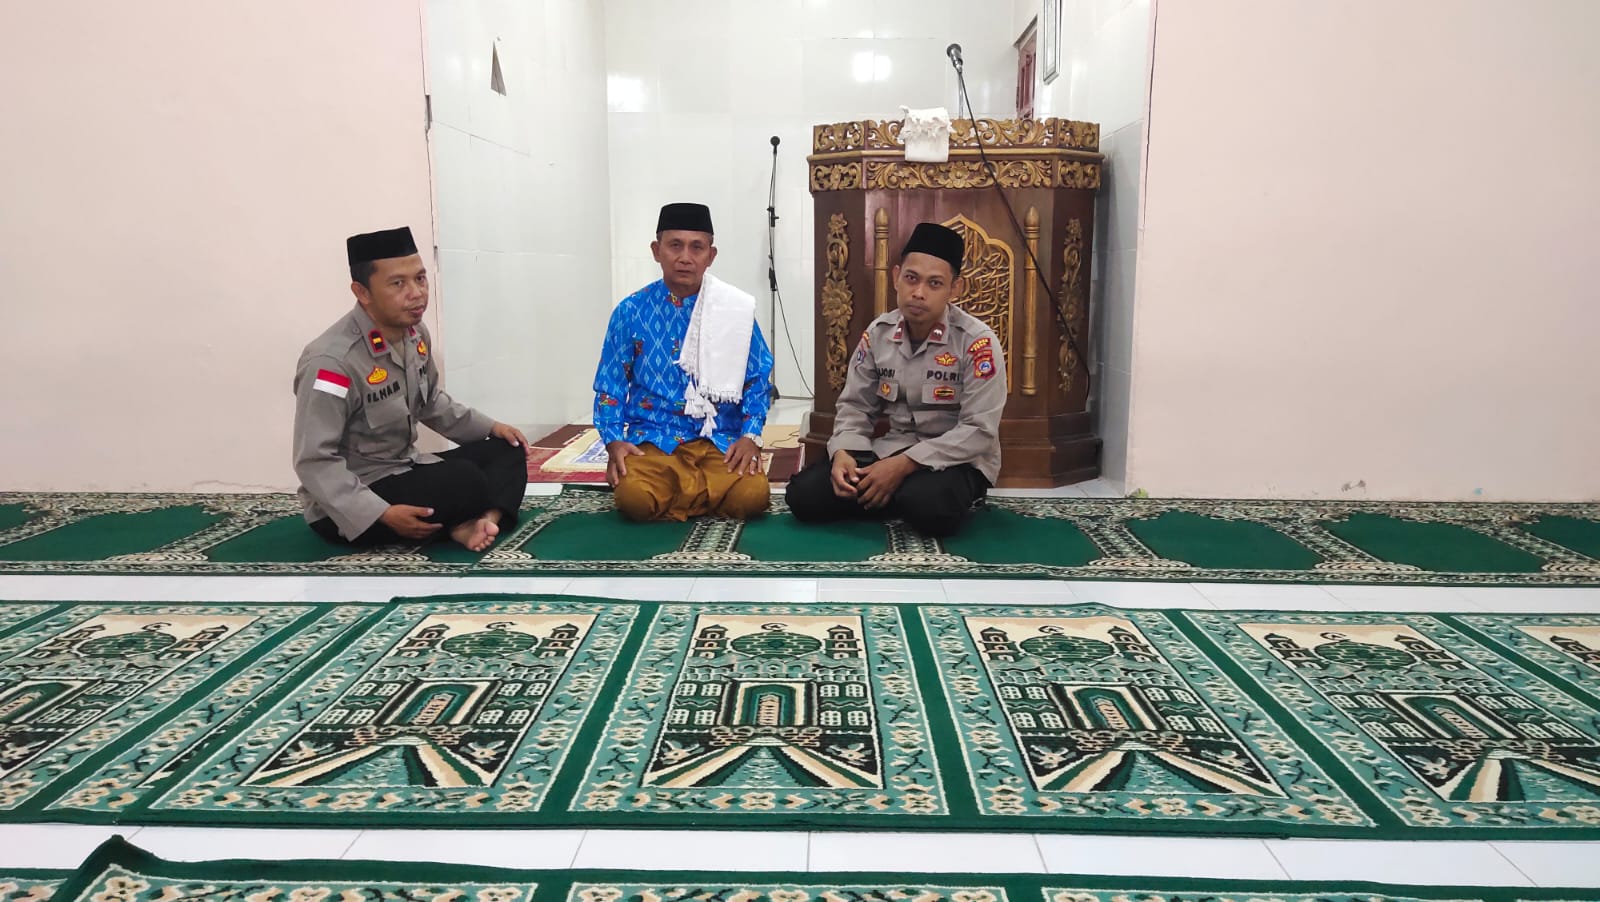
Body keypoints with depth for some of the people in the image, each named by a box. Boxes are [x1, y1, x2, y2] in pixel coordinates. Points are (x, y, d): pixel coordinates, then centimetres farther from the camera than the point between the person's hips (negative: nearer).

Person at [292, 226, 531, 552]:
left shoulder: (415, 332, 0)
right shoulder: (332, 361, -25)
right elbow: (314, 462, -26)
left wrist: (490, 427, 10)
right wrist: (382, 514, -33)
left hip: (406, 469, 9)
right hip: (347, 505, -9)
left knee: (508, 451, 0)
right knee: (465, 482, -31)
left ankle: (484, 520, -24)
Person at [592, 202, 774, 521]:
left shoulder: (736, 309, 2)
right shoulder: (631, 311, 2)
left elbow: (758, 378, 6)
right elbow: (610, 383, 4)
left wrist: (750, 436, -9)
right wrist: (614, 441, -10)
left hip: (719, 439, 1)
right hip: (653, 438, -1)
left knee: (752, 495, -26)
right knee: (635, 498, -30)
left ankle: (675, 496, 4)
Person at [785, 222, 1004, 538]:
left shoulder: (977, 342, -16)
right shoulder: (877, 334, 0)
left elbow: (979, 430, -19)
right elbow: (856, 406, 6)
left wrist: (904, 465, -26)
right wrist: (843, 453, -16)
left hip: (957, 459, -4)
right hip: (893, 450, 5)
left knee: (927, 505, -39)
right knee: (803, 494, -13)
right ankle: (904, 497, 0)